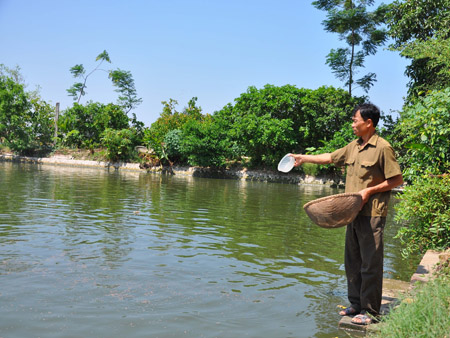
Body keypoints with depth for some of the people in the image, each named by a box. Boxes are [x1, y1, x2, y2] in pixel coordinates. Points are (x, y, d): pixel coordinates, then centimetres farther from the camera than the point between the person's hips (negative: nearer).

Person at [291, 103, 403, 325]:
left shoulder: (382, 148, -11)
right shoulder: (354, 146, 12)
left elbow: (397, 180, -10)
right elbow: (331, 158, 25)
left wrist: (369, 190, -16)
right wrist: (304, 158, 28)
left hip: (372, 214, -8)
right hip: (354, 213, 8)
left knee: (370, 265, -1)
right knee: (353, 262, 14)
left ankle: (371, 311, 10)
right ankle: (356, 304, 27)